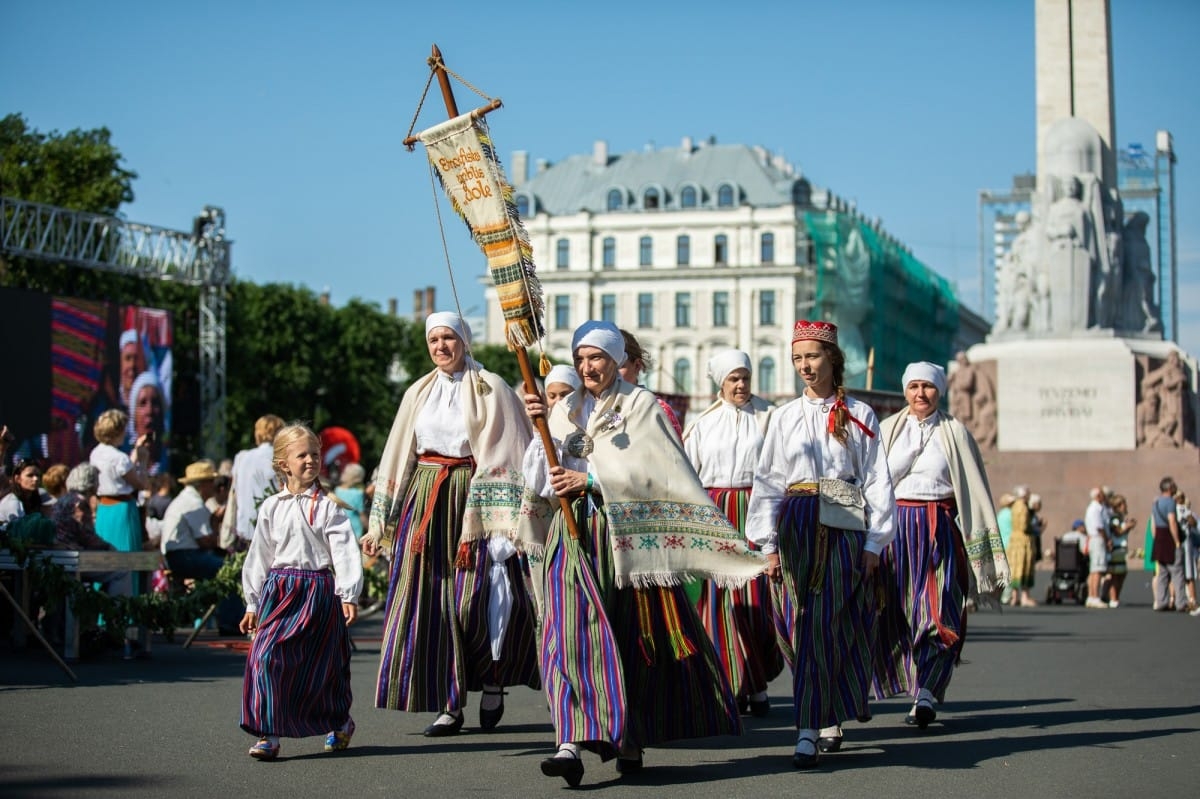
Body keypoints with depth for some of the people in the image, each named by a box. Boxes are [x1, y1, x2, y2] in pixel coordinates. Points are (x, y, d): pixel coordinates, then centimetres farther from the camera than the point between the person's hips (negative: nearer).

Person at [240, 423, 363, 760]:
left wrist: (349, 595, -15)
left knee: (319, 667, 5)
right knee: (265, 657, -12)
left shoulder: (328, 506, 1)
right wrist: (253, 604, 11)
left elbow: (344, 552, -5)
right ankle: (268, 733, -5)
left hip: (318, 590, -2)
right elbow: (258, 557, 13)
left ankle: (339, 722, 30)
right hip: (278, 590, 2)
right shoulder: (271, 508, 9)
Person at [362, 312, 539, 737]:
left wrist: (504, 519, -15)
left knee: (473, 600, -10)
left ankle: (492, 682, 15)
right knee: (429, 601, -2)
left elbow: (507, 452, -6)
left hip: (473, 500, -4)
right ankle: (449, 705, 4)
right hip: (425, 503, 4)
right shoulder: (419, 393, 13)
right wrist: (380, 524, 14)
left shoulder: (490, 389, 0)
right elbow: (398, 459, 17)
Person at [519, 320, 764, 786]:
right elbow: (547, 478, 5)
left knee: (635, 639, 3)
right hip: (574, 535, 2)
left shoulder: (641, 405, 3)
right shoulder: (565, 410, 15)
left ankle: (631, 741, 16)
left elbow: (651, 468, -10)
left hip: (628, 534, -2)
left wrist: (591, 478, -14)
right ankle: (573, 742, -21)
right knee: (571, 631, -13)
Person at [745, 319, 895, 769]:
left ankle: (809, 731, -11)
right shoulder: (785, 418, 11)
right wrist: (769, 544, 1)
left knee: (822, 627, -10)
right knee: (805, 626, -1)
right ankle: (829, 719, 13)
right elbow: (768, 482, 9)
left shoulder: (859, 415, 6)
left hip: (845, 529, -2)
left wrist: (874, 543, -3)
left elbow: (877, 481, 4)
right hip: (798, 526, 2)